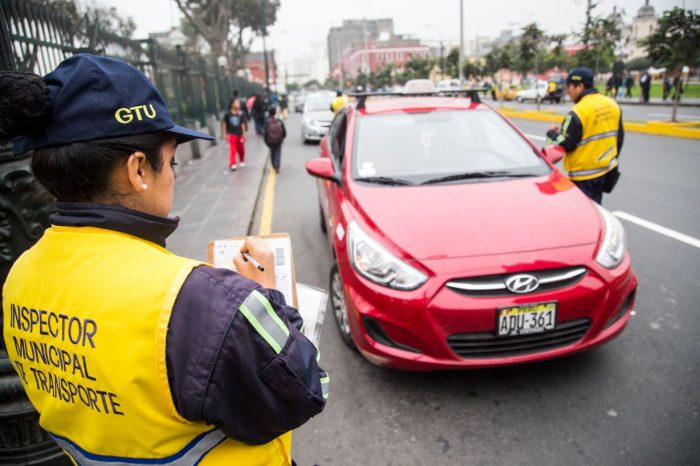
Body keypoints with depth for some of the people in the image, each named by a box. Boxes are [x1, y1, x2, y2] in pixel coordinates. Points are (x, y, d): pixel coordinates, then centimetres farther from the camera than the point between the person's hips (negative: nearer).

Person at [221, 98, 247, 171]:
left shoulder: (241, 114, -4)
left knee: (241, 149, 13)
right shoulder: (227, 114, -6)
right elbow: (224, 123, 3)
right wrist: (224, 133, 2)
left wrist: (244, 134, -4)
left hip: (240, 134, 2)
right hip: (231, 134, -2)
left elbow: (243, 124, -3)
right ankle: (233, 164, -10)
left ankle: (242, 161, 34)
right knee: (232, 149, -10)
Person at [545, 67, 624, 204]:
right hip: (607, 169, 8)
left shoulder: (578, 112, -20)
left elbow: (565, 145, -18)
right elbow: (619, 136, 13)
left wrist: (551, 134, 1)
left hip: (585, 174, -8)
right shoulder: (613, 104, 5)